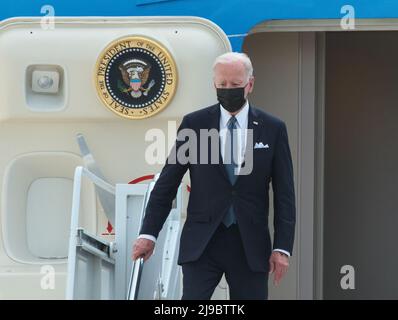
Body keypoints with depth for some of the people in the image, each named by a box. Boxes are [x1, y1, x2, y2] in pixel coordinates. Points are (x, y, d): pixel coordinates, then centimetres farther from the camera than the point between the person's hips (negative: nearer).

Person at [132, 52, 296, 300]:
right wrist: (149, 233, 0)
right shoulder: (194, 124, 2)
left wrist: (282, 248, -4)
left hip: (251, 244, 1)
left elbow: (284, 194, 3)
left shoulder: (273, 129, 3)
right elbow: (167, 183, 5)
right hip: (201, 242, -1)